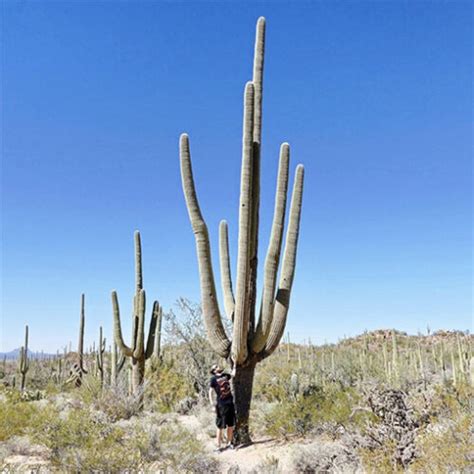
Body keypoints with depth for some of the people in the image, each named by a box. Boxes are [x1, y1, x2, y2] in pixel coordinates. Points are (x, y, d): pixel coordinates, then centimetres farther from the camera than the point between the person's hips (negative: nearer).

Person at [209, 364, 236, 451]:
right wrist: (213, 405, -13)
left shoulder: (225, 375, 10)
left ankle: (229, 443, 27)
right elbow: (211, 393, -8)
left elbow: (233, 374, 30)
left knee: (231, 425, 12)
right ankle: (218, 446, 10)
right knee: (220, 427, 0)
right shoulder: (214, 379, -8)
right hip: (221, 405, -6)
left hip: (230, 403, 6)